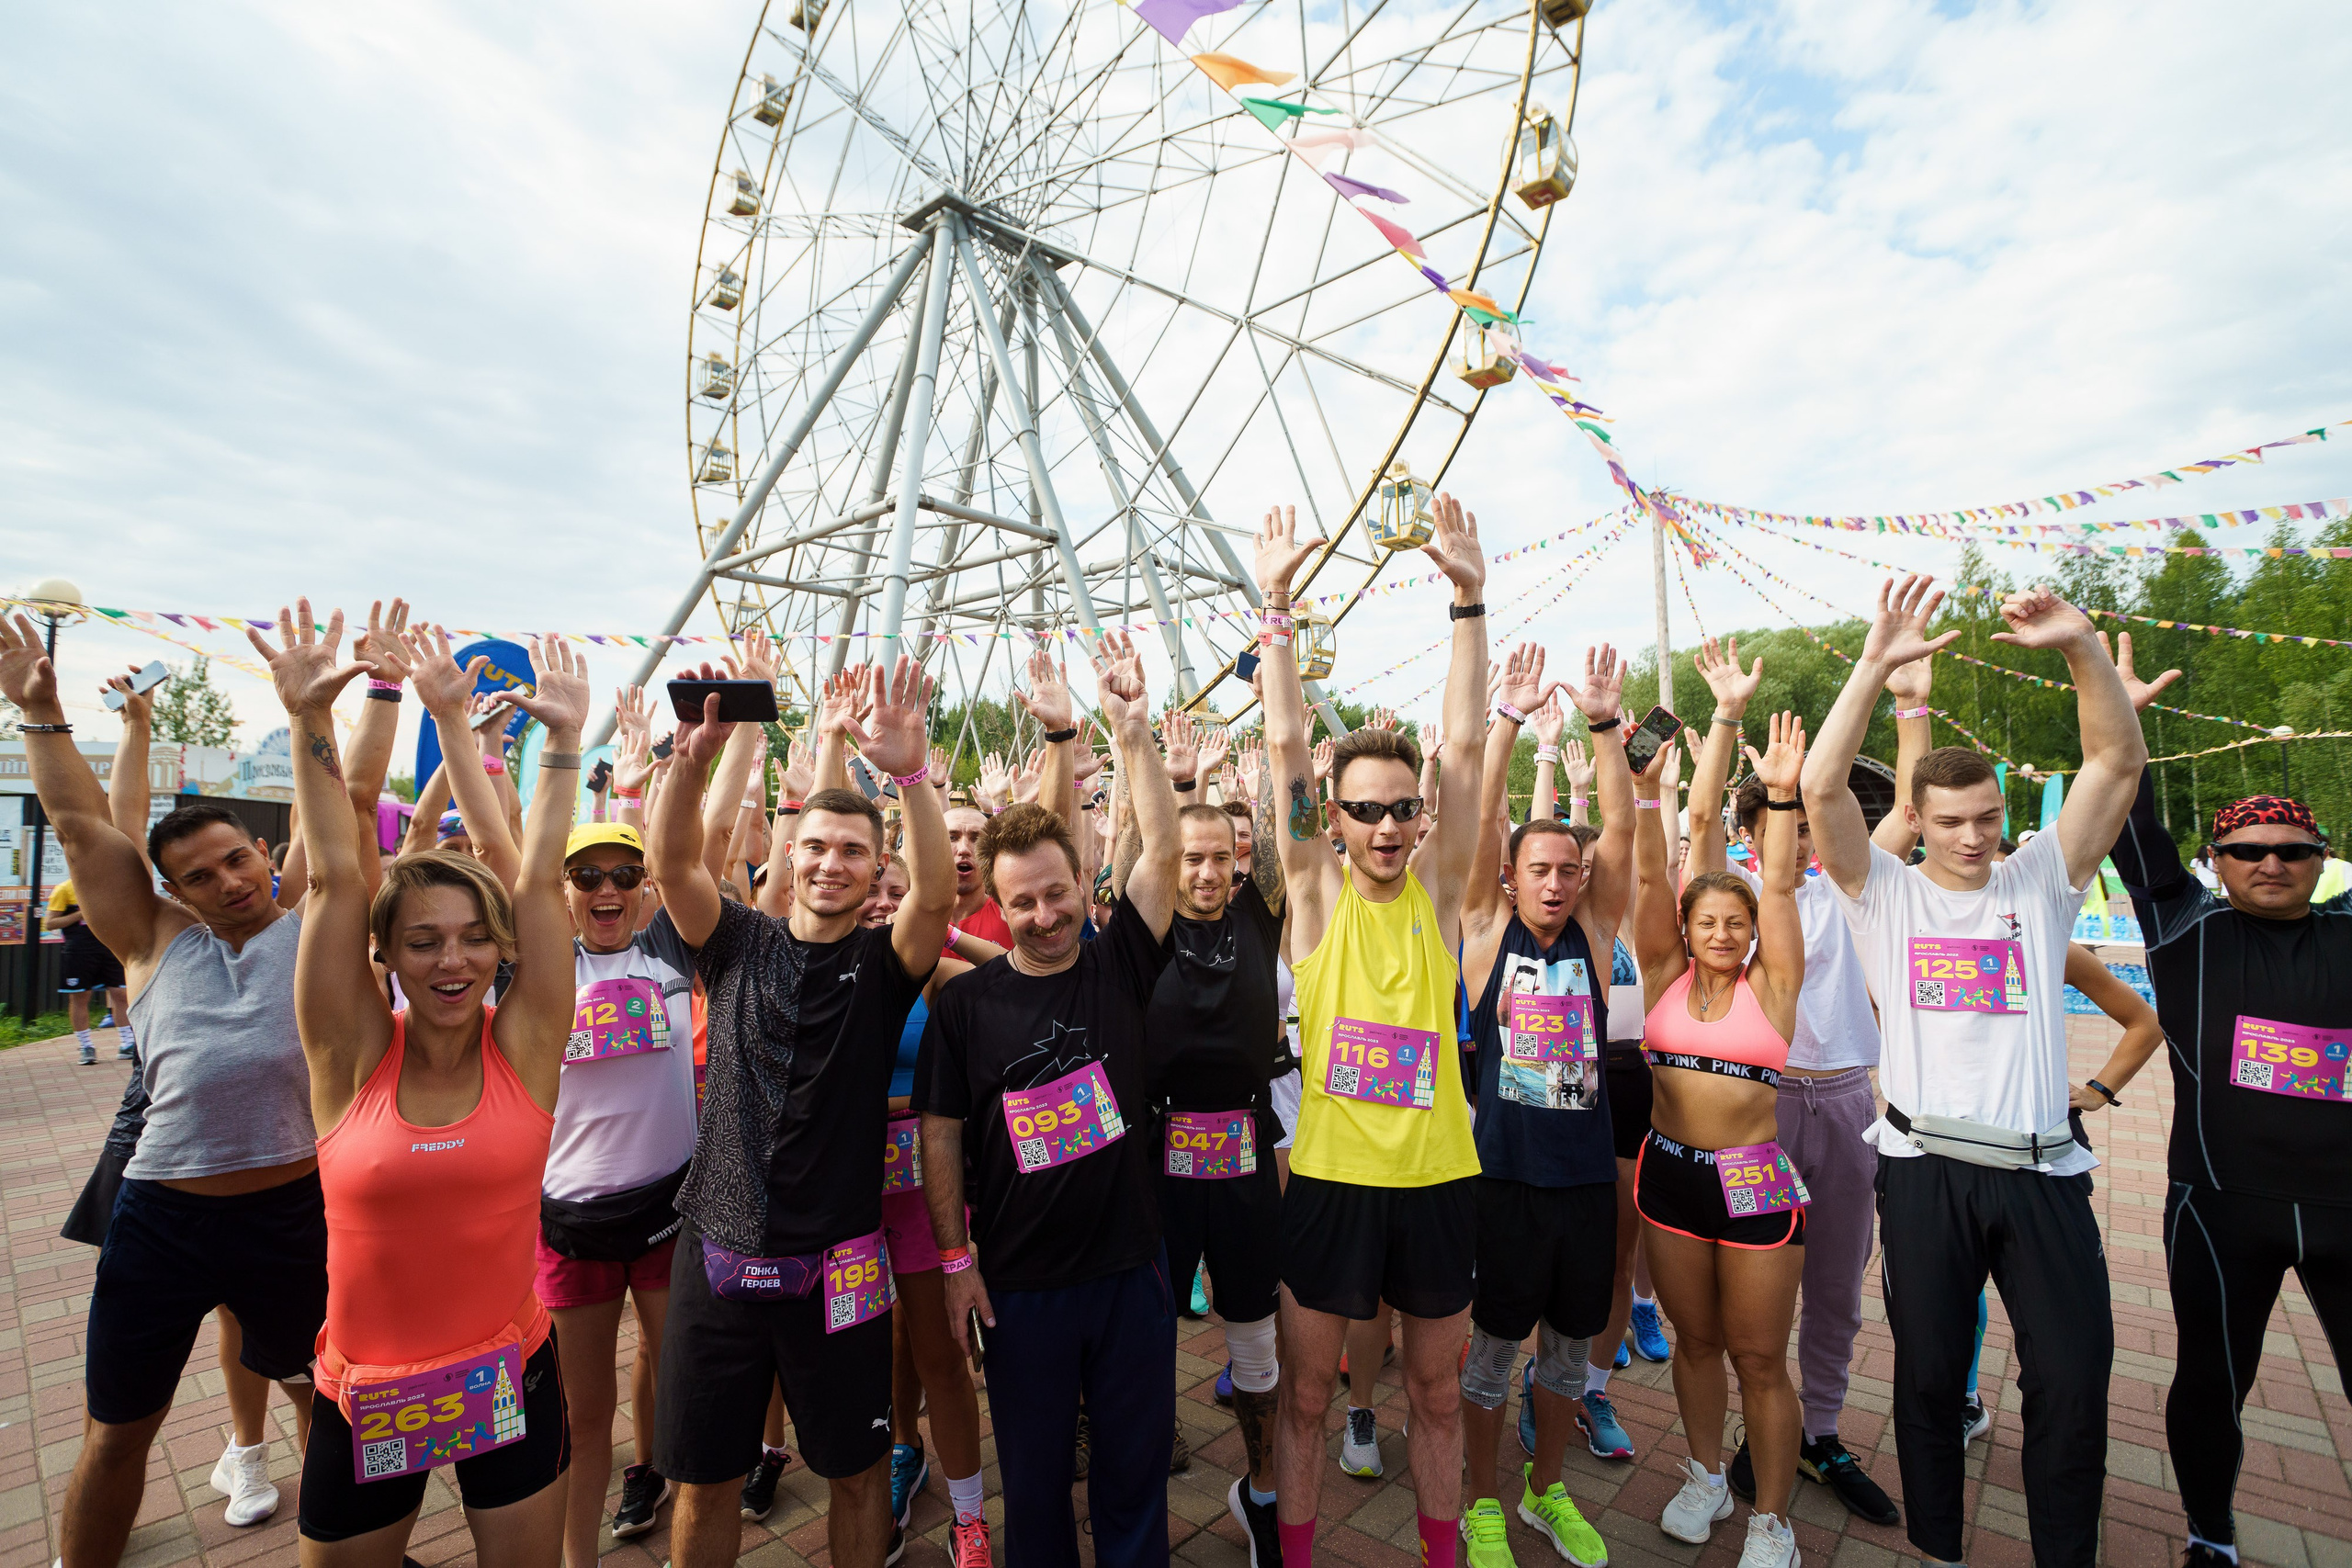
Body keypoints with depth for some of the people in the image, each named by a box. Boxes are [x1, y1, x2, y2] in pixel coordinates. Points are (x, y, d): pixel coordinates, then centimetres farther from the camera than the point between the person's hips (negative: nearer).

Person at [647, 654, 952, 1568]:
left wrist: (910, 773, -41)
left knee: (855, 1467, 15)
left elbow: (938, 893, -26)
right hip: (718, 1252, 2)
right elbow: (672, 862, -17)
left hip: (838, 1263, -1)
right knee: (705, 1477, 17)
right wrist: (693, 757, -35)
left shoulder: (885, 964, -6)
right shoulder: (738, 943, -1)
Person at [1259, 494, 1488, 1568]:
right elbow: (1285, 747, -14)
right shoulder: (1317, 893, -6)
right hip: (1330, 1175, -1)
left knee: (1437, 1391, 21)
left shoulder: (1436, 891, -2)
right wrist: (1276, 609, -17)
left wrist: (1469, 602, -16)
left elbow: (1465, 748, -11)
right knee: (1305, 1392, 14)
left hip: (1438, 1175, 2)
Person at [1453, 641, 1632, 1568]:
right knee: (1495, 1345, 11)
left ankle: (1546, 1491, 41)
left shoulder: (1594, 934, 2)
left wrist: (1604, 725, -15)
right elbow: (1481, 822, -14)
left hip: (1587, 1171, 3)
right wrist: (1507, 720, -19)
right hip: (1507, 1171, -3)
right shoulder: (1488, 933, -4)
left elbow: (1621, 830, -7)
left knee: (1570, 1346, 18)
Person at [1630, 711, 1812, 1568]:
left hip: (1755, 1181, -2)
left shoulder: (1770, 984, -2)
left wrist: (1782, 795, -21)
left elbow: (1779, 886, -12)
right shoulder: (1666, 975, 0)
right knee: (1694, 1340, 18)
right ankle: (1706, 1477, 39)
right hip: (1669, 1173, 2)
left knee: (1759, 1357, 8)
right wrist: (1645, 791, -18)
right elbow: (1651, 877, -9)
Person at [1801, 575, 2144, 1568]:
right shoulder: (1884, 892, 0)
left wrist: (2081, 647, -19)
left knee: (2076, 1378, 7)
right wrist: (1876, 666, -20)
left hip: (2042, 1169, 2)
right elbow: (1821, 787, -15)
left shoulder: (2040, 881, 5)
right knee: (1929, 1375, 11)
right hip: (1926, 1168, -1)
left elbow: (2119, 760, -6)